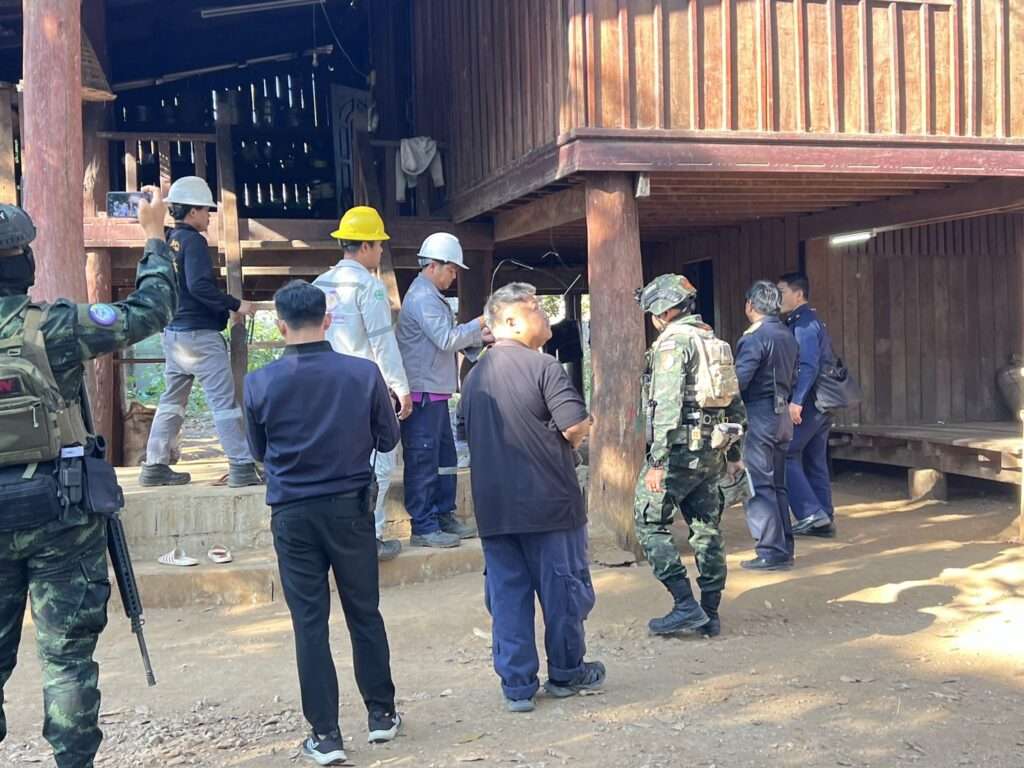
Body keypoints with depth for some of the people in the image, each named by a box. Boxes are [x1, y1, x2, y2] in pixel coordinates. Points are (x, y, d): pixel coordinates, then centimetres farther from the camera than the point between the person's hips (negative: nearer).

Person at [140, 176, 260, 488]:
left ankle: (155, 466, 16)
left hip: (173, 332, 9)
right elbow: (199, 286, -24)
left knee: (172, 401, 14)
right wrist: (235, 305, -17)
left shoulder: (167, 242, 12)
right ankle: (242, 467, -5)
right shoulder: (193, 241, -13)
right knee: (224, 401, -6)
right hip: (200, 334, -9)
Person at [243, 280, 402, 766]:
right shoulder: (364, 373, -10)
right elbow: (387, 439, 1)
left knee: (309, 622, 7)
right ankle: (381, 713, 27)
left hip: (292, 514, 0)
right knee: (365, 612, 15)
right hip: (350, 507, 1)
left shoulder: (260, 383, -8)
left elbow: (259, 452, 6)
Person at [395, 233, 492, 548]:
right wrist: (480, 323, -9)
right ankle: (423, 528, -2)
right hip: (424, 393, -11)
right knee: (423, 460, -6)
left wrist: (480, 338, 8)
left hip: (435, 393, 11)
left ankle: (444, 517, 23)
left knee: (445, 457, 15)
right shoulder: (423, 297, -13)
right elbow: (446, 339, -19)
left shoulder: (431, 297, 20)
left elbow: (450, 339, 20)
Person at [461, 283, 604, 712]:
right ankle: (566, 674, 22)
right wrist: (562, 444, 4)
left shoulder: (475, 375, 10)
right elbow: (578, 426, -17)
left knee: (506, 592, 9)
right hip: (548, 500, -6)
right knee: (562, 587, 10)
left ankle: (517, 685, 12)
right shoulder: (542, 366, -11)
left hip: (493, 505, 6)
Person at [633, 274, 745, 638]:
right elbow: (735, 402, 19)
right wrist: (733, 450, 24)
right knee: (707, 530, 11)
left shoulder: (672, 341, -11)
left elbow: (667, 405, -20)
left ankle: (686, 606, -6)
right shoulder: (715, 341, 16)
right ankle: (709, 614, 16)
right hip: (712, 451, 9)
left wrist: (657, 461, -21)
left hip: (680, 449, -9)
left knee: (650, 524, -1)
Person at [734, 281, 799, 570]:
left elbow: (738, 381, -21)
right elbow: (793, 377, 16)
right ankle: (785, 547, 18)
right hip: (782, 414, 9)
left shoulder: (754, 338, -15)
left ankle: (771, 552, -3)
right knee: (776, 485, 14)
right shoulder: (788, 336, 13)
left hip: (758, 416, -9)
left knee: (758, 486, -4)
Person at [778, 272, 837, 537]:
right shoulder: (812, 321, 18)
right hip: (821, 405, 10)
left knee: (785, 456, -5)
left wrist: (796, 401, -27)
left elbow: (809, 365, -23)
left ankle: (811, 514, -7)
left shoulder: (804, 323, -12)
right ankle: (824, 520, 14)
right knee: (815, 461, 12)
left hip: (806, 405, -10)